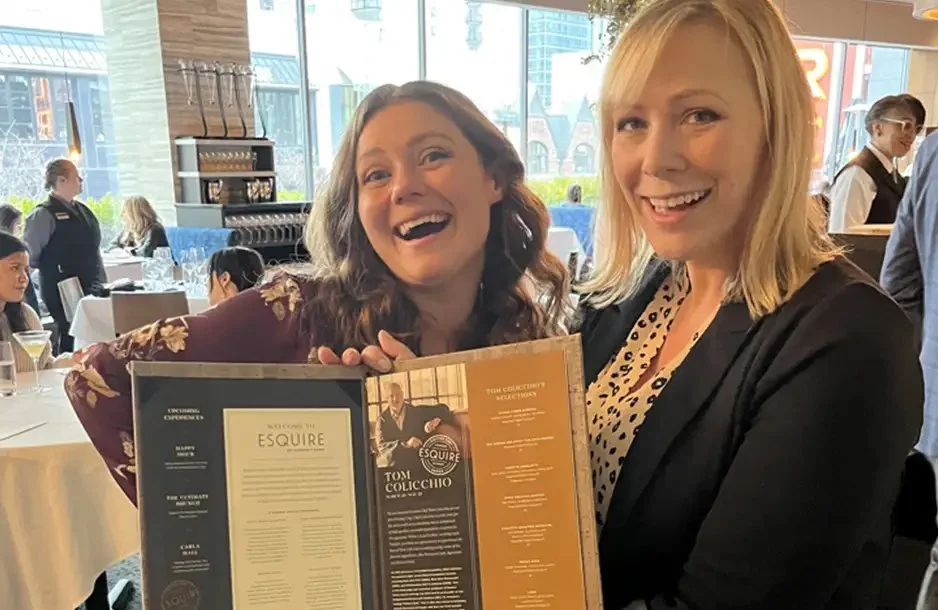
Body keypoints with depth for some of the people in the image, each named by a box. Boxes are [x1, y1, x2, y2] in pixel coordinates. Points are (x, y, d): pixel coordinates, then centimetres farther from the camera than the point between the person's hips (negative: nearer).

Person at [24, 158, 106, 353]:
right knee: (72, 338, -3)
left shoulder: (82, 210, 15)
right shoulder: (45, 214, -8)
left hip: (91, 287, 7)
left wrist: (102, 282, 16)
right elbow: (29, 256, -9)